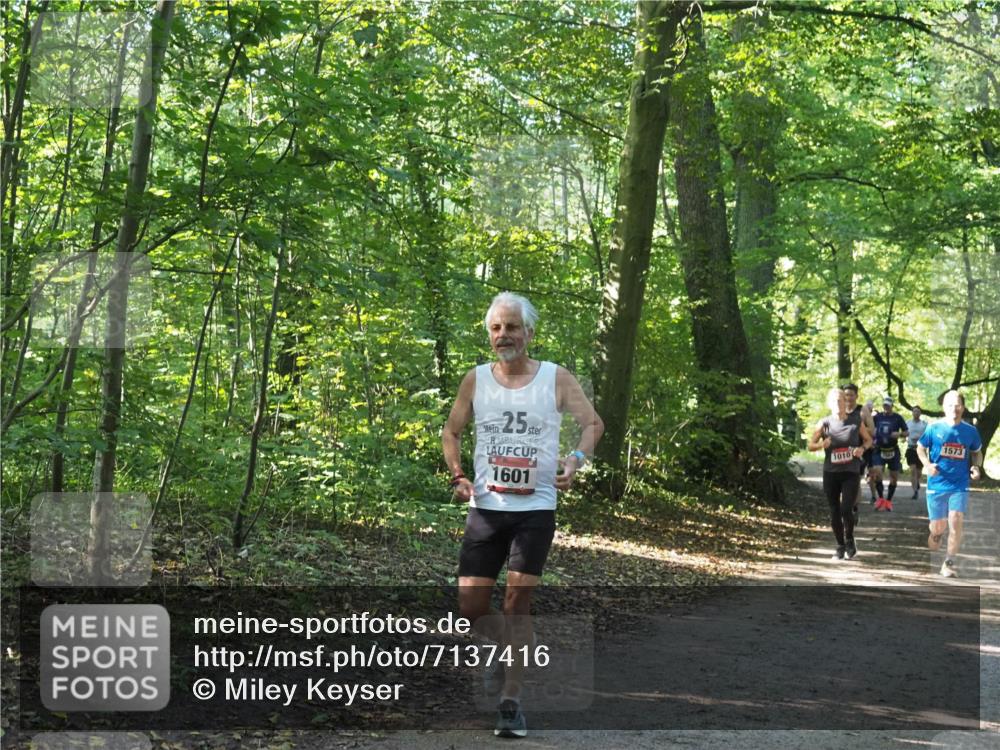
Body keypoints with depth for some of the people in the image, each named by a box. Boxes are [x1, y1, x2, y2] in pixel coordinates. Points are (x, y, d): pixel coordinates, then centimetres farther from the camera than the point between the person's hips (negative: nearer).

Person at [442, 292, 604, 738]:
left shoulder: (557, 379, -2)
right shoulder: (475, 380, 4)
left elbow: (593, 424, 0)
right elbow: (451, 432, 14)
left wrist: (577, 459, -20)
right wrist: (457, 475, -2)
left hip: (535, 508, -2)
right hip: (486, 507, 3)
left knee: (517, 601, -7)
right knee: (471, 607, 1)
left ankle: (511, 700, 3)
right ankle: (504, 648, 34)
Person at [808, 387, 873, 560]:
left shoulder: (856, 421, -3)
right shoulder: (824, 423, -4)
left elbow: (868, 440, 10)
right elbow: (810, 445, 2)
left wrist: (862, 448, -12)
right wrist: (822, 444, -20)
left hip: (851, 473, -1)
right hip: (830, 473, 1)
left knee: (846, 509, -14)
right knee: (835, 512, 5)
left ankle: (849, 541, 12)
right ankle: (840, 546, 22)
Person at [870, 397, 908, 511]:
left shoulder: (897, 418, -1)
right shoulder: (877, 417, 3)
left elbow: (906, 432, 3)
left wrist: (899, 434, -17)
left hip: (893, 451, 0)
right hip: (879, 449, 0)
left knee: (894, 477, 4)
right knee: (876, 471, -20)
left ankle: (888, 500, 21)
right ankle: (881, 497, -5)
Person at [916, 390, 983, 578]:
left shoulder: (970, 431, 1)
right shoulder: (934, 428, -4)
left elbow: (977, 452, 16)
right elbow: (920, 448, 7)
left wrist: (976, 466, -4)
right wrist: (927, 464, -11)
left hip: (959, 486, 1)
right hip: (937, 485, -1)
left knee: (956, 522, -14)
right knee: (939, 527, 2)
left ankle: (948, 563, -2)